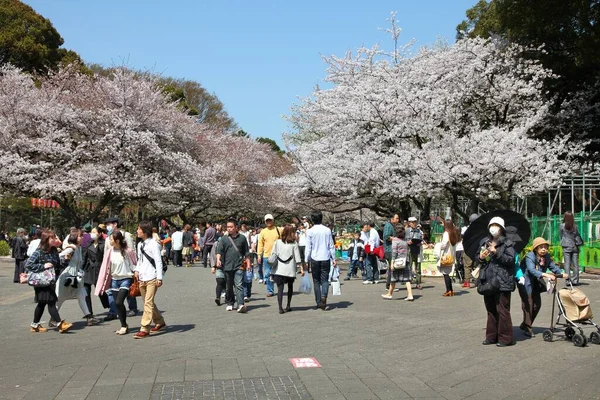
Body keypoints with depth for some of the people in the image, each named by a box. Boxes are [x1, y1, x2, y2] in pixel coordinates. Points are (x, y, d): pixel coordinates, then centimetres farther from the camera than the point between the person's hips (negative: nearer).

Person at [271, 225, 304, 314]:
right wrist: (301, 268, 2)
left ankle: (280, 308, -12)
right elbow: (297, 258, -4)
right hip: (290, 269, 0)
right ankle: (288, 306, 21)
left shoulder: (277, 242, 0)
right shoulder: (294, 243, -3)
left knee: (280, 288, -2)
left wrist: (272, 269, 9)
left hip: (279, 270, 0)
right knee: (290, 287, 19)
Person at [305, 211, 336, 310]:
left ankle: (319, 302, 11)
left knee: (316, 281, 9)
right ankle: (324, 296, -22)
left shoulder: (310, 231, -4)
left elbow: (308, 247, -3)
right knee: (325, 280, 3)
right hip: (325, 258, 1)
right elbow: (331, 246, 4)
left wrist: (307, 260, 3)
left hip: (314, 259, -1)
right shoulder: (327, 230, 0)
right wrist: (334, 258, 11)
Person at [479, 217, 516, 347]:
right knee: (490, 309, 14)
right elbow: (478, 257, 20)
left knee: (502, 310, -4)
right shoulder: (484, 242, 13)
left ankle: (505, 338, 4)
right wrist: (480, 257, -2)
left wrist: (496, 252, -22)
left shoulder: (507, 243, -4)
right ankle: (492, 336, 23)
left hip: (502, 281, -6)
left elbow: (511, 259, -14)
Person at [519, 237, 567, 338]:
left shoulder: (547, 257, -2)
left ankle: (524, 325, 23)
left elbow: (553, 266, 2)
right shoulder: (529, 257, -26)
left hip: (536, 283, 8)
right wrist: (546, 275, -53)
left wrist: (561, 274, -18)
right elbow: (532, 270, -40)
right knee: (528, 303, -9)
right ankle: (528, 328, 4)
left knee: (537, 304, 7)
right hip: (525, 282, -7)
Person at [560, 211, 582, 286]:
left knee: (567, 264, 2)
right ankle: (575, 280, 8)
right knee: (575, 264, 7)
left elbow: (561, 236, 4)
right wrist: (580, 243, 17)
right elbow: (578, 236, 5)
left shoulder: (562, 226, -5)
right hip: (574, 247, 1)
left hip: (566, 247, -1)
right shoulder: (574, 226, -3)